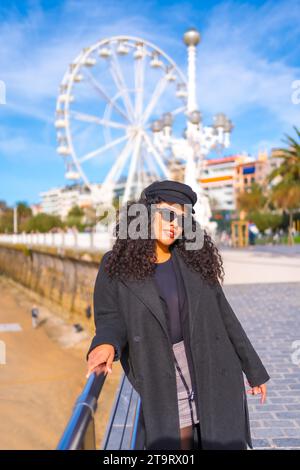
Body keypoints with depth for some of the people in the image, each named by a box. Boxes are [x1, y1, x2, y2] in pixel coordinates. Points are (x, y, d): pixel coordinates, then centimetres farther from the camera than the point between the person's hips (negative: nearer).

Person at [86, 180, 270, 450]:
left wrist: (254, 370, 7)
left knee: (223, 442, 10)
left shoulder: (194, 260, 0)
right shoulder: (116, 266, -5)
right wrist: (106, 345, -30)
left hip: (215, 375, 2)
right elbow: (111, 318, -5)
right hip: (164, 383, -2)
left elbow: (223, 315, 4)